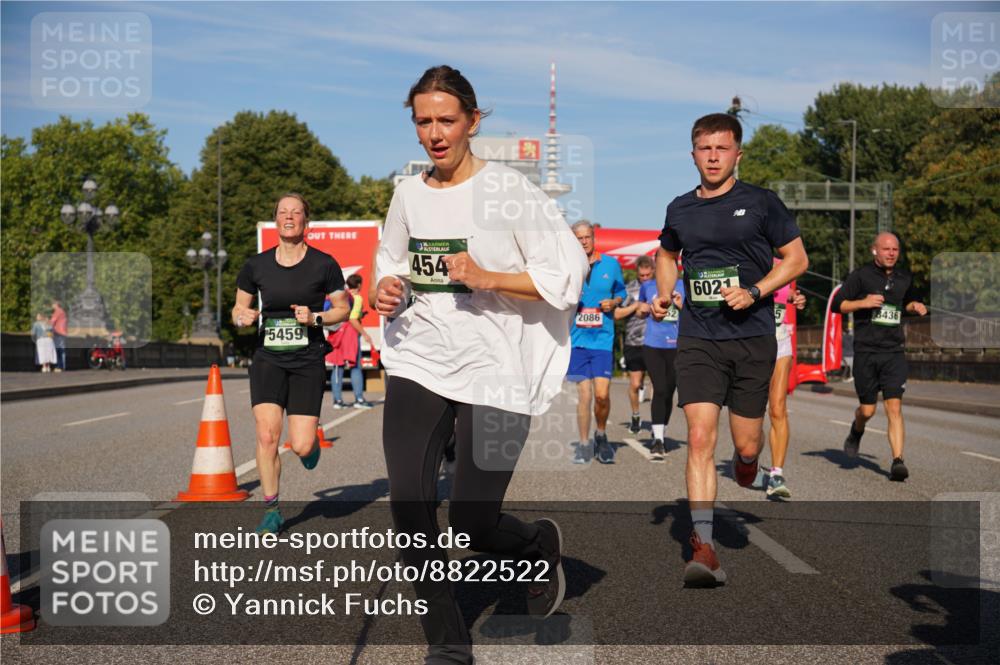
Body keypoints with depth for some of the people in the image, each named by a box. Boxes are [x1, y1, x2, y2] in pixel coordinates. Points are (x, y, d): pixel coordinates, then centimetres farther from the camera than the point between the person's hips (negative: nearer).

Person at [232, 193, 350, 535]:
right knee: (266, 436, -13)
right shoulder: (256, 266, 3)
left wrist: (315, 317, -14)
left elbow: (343, 309, 5)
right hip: (267, 359, 2)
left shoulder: (324, 264, -2)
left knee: (301, 446, -8)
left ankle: (310, 442, 32)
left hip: (308, 361, -1)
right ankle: (271, 510, 5)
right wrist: (242, 317, -9)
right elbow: (238, 309, 14)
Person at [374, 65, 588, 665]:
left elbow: (568, 275, -10)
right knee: (409, 512, -5)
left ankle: (540, 546, 34)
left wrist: (486, 278, -20)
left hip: (494, 373, -5)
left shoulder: (509, 191, -8)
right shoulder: (408, 195, 8)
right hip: (418, 365, 5)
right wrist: (387, 288, 2)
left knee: (472, 524, -2)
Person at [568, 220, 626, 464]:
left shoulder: (611, 264, 8)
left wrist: (613, 302, -2)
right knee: (584, 394, -4)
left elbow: (621, 292, 19)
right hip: (577, 339, 0)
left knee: (602, 394, -9)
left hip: (603, 339, 0)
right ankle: (584, 444, 12)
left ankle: (600, 434, 19)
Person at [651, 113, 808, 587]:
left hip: (752, 338, -1)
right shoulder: (680, 209, 9)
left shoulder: (761, 203, 0)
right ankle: (704, 549, -12)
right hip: (697, 339, 1)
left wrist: (754, 292, -11)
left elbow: (796, 258, 3)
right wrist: (663, 295, 9)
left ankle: (747, 460, 45)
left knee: (746, 443, 5)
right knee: (700, 438, -12)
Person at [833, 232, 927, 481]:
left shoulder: (904, 277, 11)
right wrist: (864, 302, -19)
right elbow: (837, 304, -4)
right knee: (868, 410, 6)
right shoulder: (860, 276, -3)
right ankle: (857, 431, 41)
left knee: (894, 407, -11)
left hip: (894, 352, 2)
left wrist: (916, 306, 8)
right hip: (865, 351, -2)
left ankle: (897, 462, -13)